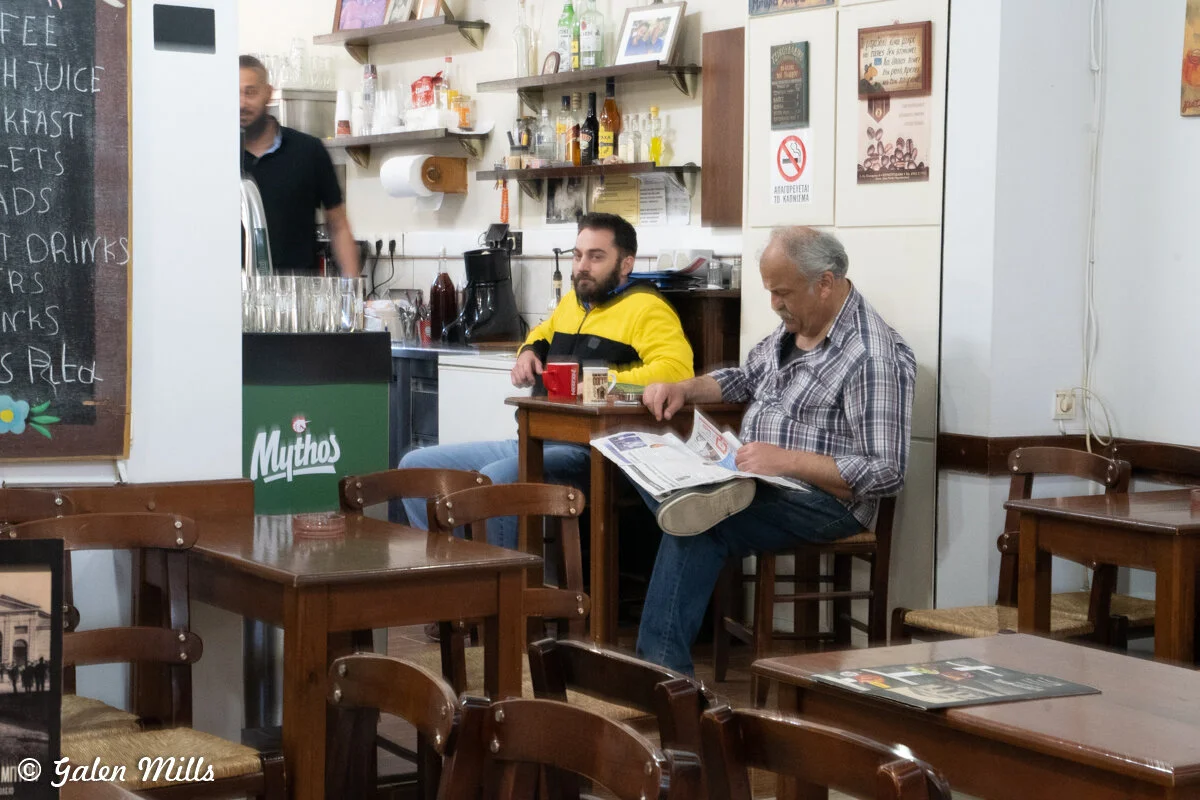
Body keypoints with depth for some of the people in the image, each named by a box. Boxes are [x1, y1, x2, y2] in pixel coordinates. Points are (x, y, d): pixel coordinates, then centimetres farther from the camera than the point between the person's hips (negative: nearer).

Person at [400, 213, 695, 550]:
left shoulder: (645, 308, -6)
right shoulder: (572, 301, 20)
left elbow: (676, 370, -23)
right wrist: (529, 352, 19)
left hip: (586, 452, -9)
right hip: (532, 444, 10)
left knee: (494, 480, -36)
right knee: (415, 467, 5)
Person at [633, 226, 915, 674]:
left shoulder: (874, 359, -18)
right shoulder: (793, 327, 10)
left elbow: (885, 474, -23)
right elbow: (744, 378, 29)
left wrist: (786, 460, -26)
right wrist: (683, 389, 10)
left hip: (823, 499, -10)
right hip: (759, 480, 10)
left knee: (699, 533, -29)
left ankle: (662, 667, -24)